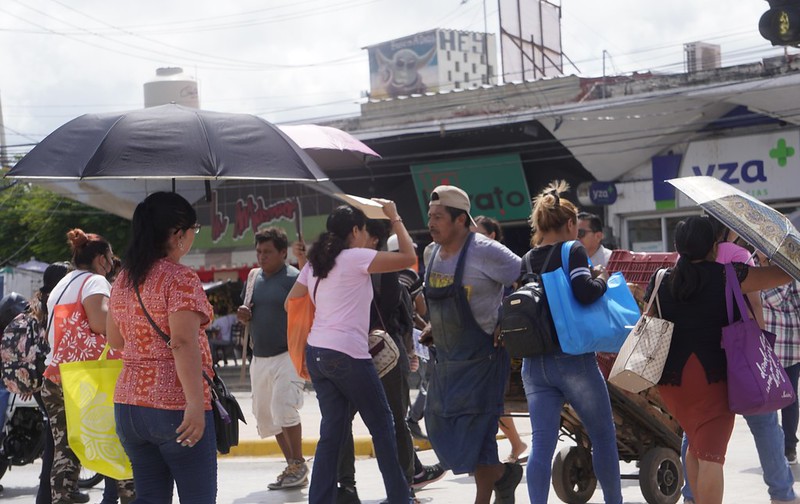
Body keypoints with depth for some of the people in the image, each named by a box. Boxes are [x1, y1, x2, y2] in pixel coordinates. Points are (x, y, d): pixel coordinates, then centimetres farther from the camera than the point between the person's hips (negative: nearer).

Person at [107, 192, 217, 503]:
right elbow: (183, 343, -22)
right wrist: (196, 404, -26)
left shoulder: (123, 280, 11)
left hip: (128, 402, 7)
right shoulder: (180, 279, -12)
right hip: (174, 407, -7)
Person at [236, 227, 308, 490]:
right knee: (266, 415, 11)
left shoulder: (295, 279, -9)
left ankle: (299, 465, -5)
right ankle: (292, 467, 23)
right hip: (260, 358, 8)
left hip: (289, 355, -8)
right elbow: (247, 316, 20)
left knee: (283, 407, -20)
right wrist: (243, 315, 0)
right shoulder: (254, 280, 12)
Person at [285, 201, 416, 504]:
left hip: (316, 353, 7)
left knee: (331, 431, 10)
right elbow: (409, 257, -10)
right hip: (347, 354, -7)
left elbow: (291, 303, 18)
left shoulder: (315, 264, 13)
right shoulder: (356, 258, -9)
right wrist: (395, 218, 1)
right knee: (381, 424, 6)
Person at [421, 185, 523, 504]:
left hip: (481, 357, -8)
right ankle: (502, 475, 26)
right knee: (440, 427, 9)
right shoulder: (433, 254, 7)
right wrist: (434, 326, 8)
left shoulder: (485, 252, -17)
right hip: (446, 358, 8)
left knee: (474, 430, -7)